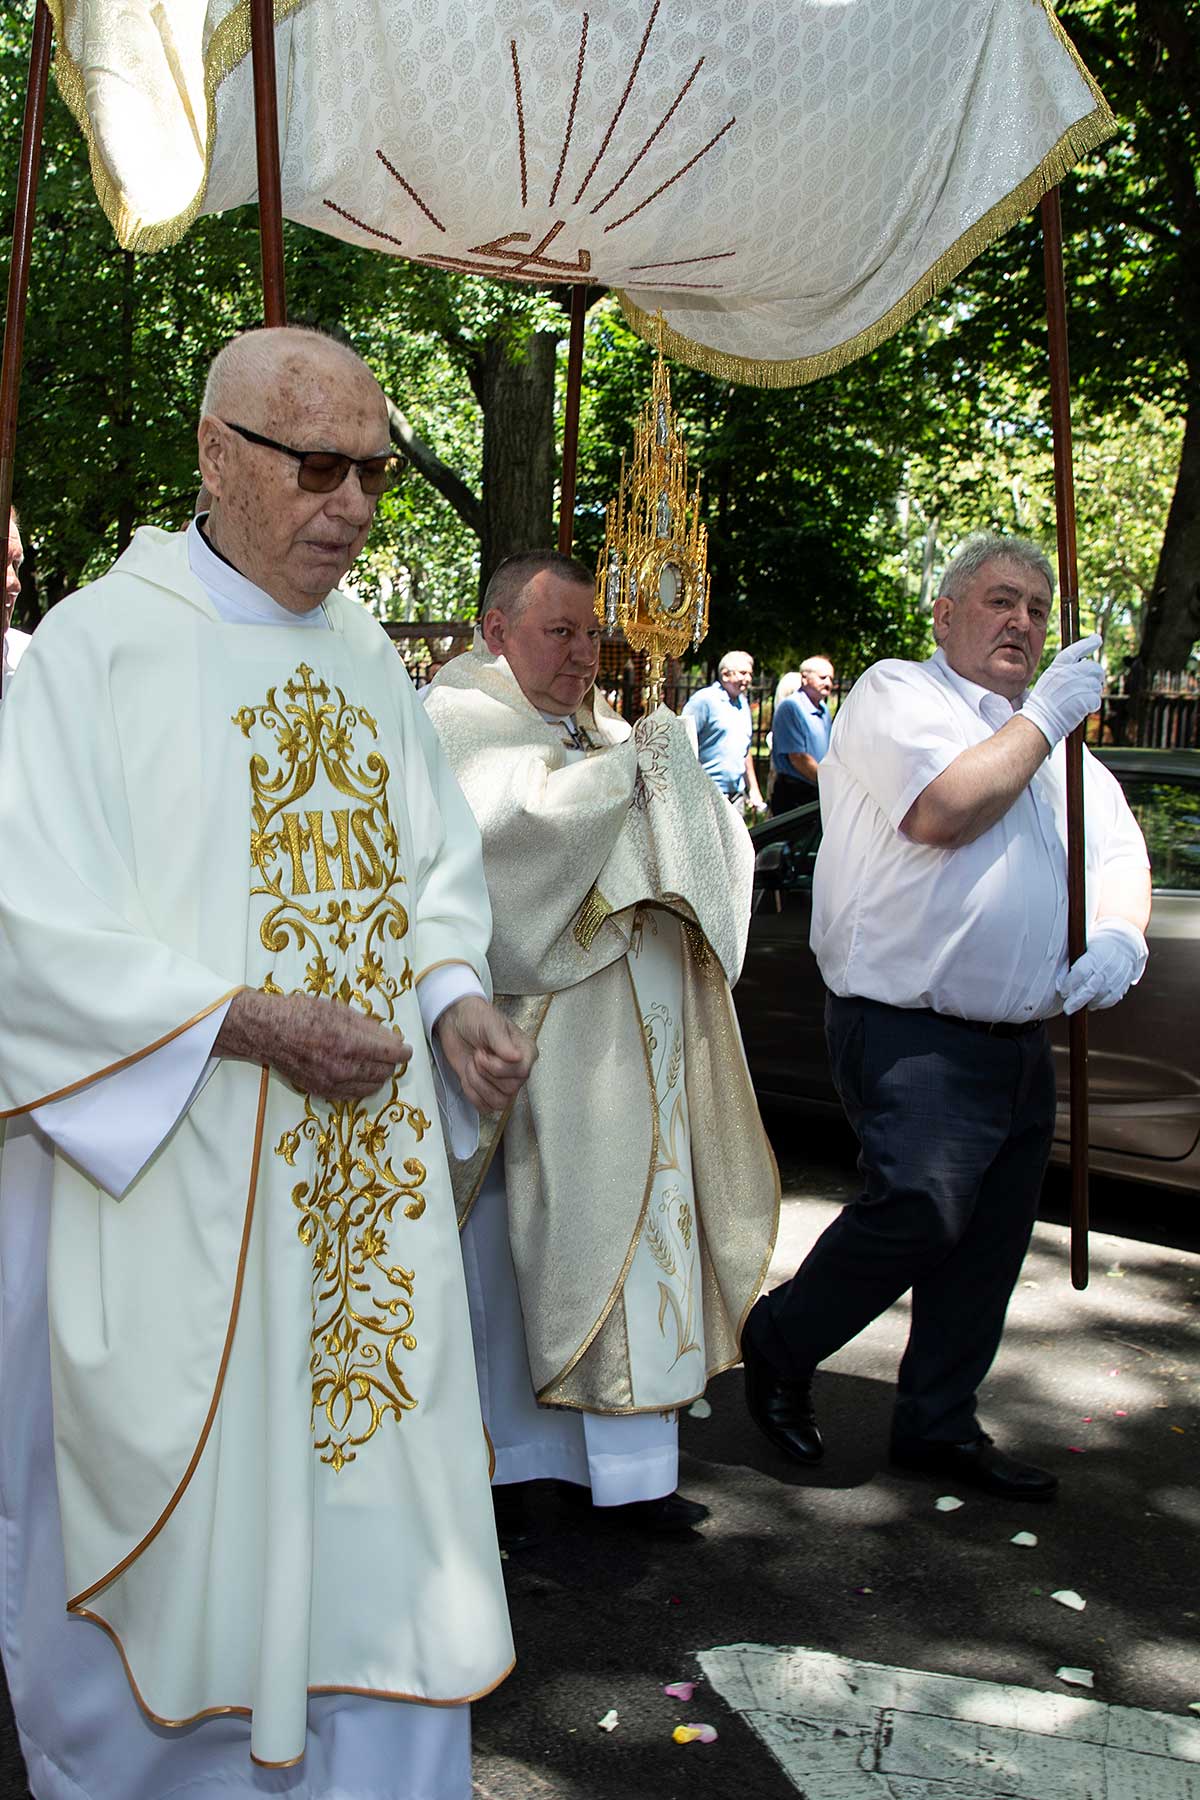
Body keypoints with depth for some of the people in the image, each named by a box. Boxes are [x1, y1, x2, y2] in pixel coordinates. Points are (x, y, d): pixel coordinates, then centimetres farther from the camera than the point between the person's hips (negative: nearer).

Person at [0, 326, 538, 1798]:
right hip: (168, 1187, -5)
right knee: (177, 1526, 9)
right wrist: (249, 1024, -21)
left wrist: (455, 1006, -4)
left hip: (366, 1175, 6)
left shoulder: (367, 658, 11)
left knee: (372, 1500, 13)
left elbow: (435, 869, 15)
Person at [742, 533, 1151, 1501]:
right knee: (922, 1206, -20)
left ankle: (939, 1423, 28)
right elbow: (943, 810, -20)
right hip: (913, 1035, -8)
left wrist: (1120, 933, -5)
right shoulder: (896, 694, -2)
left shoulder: (1057, 743, 21)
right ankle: (780, 1341, 6)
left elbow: (1120, 851, 17)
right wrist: (1041, 719, -9)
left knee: (988, 1246, 11)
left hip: (1020, 1042, 8)